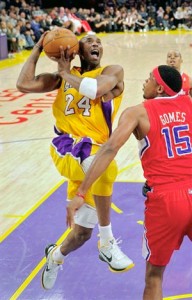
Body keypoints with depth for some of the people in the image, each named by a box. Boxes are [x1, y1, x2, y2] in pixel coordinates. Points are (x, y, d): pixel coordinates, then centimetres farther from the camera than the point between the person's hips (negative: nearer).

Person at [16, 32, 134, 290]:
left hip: (93, 153, 1)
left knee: (83, 232, 8)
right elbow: (24, 85, 4)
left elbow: (95, 89, -17)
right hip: (67, 148, -1)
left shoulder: (113, 72, 6)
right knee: (103, 167, -38)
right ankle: (107, 243, -24)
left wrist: (67, 73, -1)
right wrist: (38, 48, 9)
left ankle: (55, 257, 43)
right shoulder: (62, 77, 16)